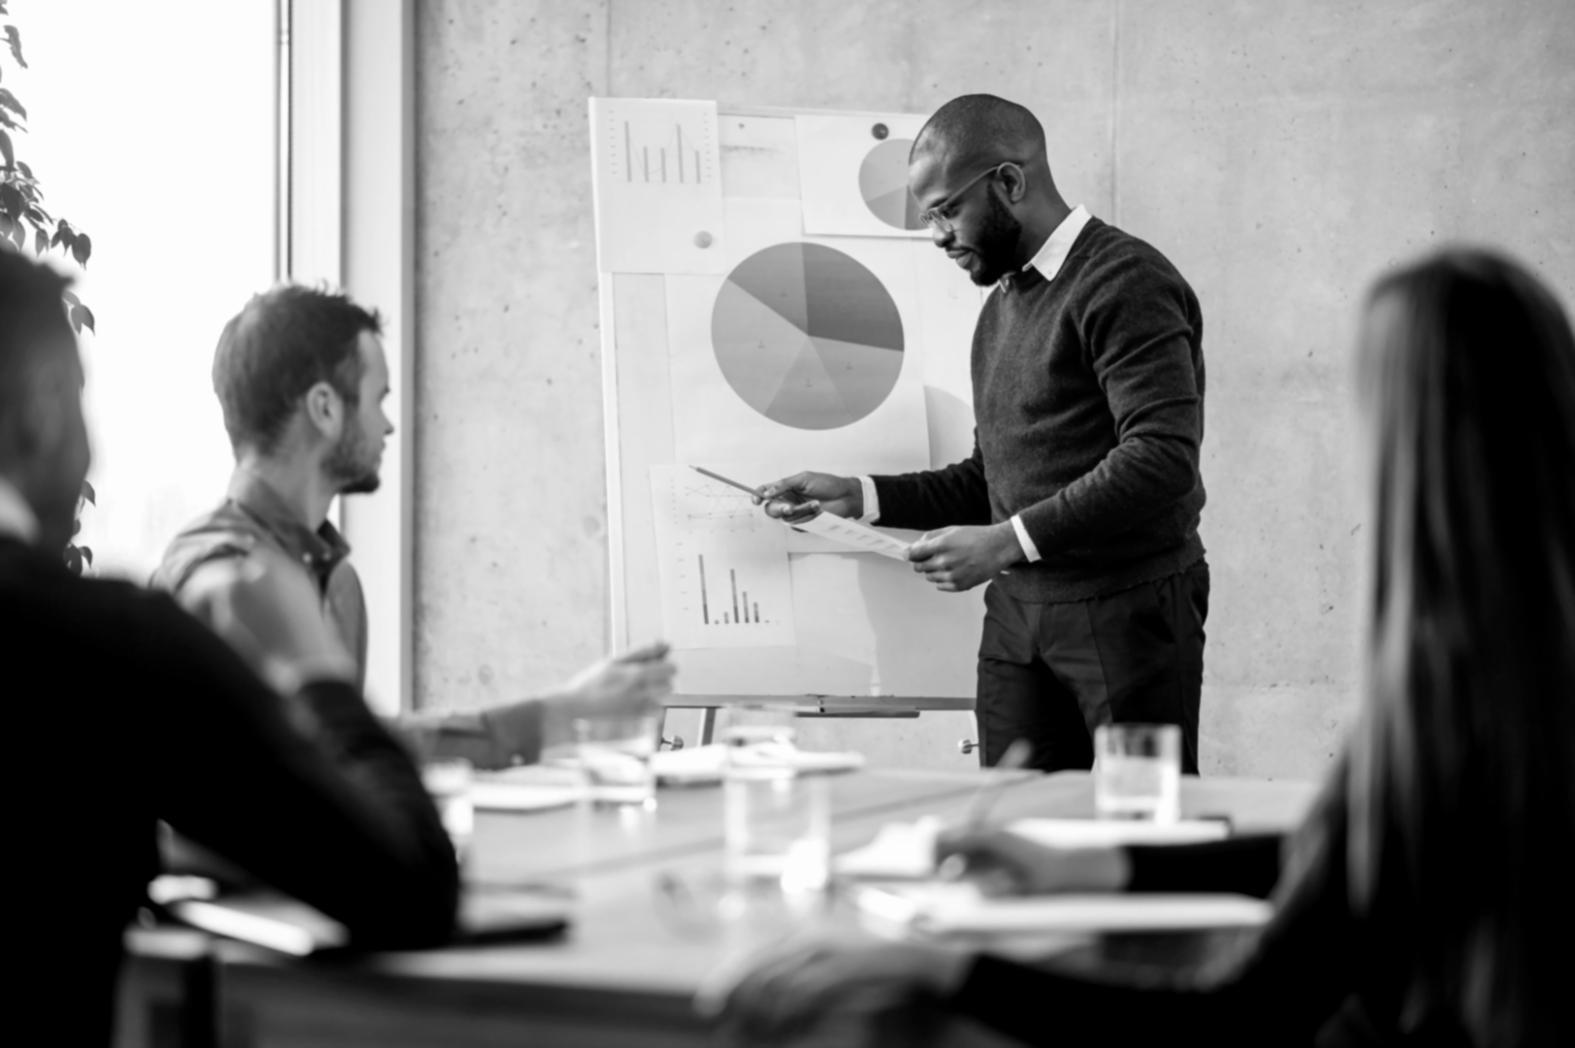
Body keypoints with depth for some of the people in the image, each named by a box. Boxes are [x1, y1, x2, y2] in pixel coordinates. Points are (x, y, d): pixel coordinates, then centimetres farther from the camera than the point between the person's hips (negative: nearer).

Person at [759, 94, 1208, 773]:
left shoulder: (1126, 283, -10)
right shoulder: (1001, 304, 19)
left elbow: (1161, 460, -21)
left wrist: (1007, 541, -23)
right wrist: (855, 496, 11)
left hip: (1127, 608, -7)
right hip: (1015, 610, 8)